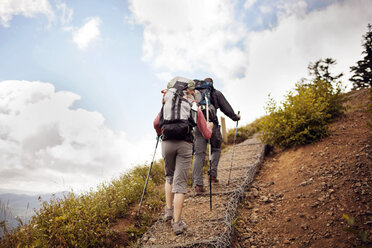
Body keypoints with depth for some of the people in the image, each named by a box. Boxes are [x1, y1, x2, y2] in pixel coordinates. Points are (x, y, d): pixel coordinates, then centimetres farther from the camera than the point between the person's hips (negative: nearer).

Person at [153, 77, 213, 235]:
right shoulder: (195, 107, 15)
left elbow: (156, 123, 16)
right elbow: (206, 135, 15)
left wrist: (160, 133, 40)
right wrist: (209, 127, 39)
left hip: (167, 143, 2)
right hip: (185, 144, -2)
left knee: (170, 177, 25)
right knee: (180, 183, 1)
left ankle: (169, 210, 23)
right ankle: (176, 222, 0)